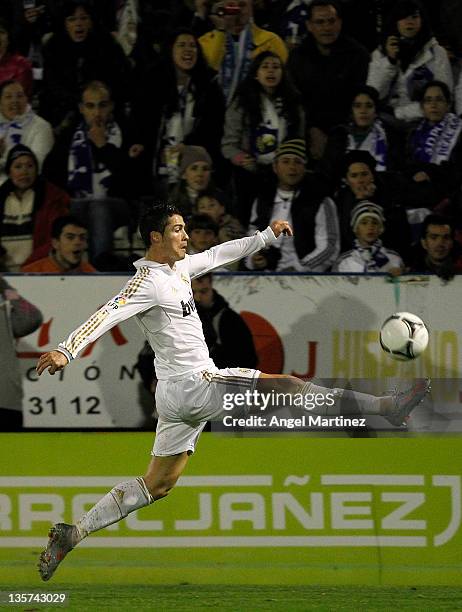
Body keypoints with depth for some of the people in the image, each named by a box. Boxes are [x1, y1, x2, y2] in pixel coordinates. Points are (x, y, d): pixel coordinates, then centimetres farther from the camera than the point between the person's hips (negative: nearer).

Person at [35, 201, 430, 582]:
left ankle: (71, 535, 11)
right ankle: (387, 406, -4)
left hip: (176, 394, 10)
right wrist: (66, 350, -39)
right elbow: (108, 315, -27)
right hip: (193, 384, -10)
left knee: (157, 485, 13)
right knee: (288, 386, -8)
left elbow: (219, 254, 25)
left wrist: (267, 236, 26)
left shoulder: (179, 267, 12)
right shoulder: (148, 283, -16)